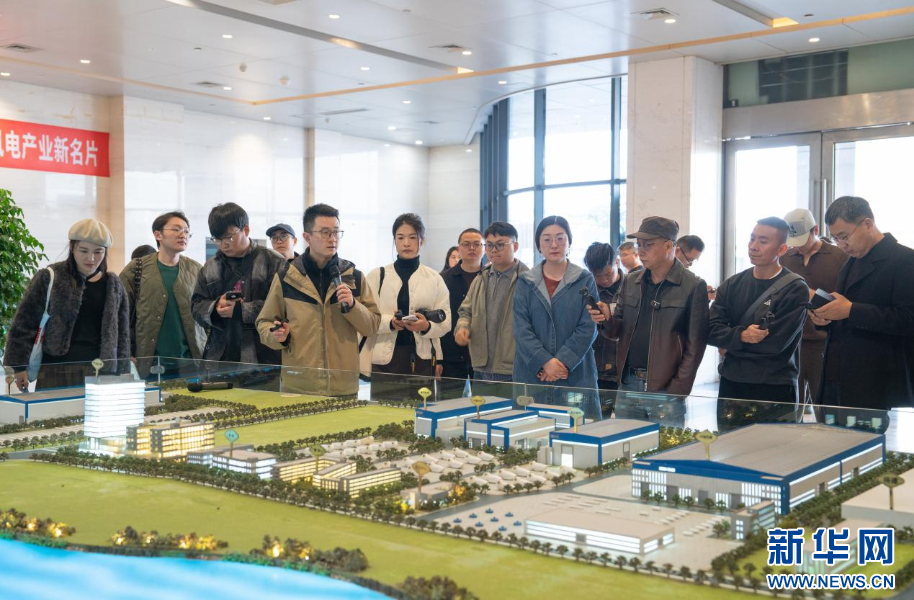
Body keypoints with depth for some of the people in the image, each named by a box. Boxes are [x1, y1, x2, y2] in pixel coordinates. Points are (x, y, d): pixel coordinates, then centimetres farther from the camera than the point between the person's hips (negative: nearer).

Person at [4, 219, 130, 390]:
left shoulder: (113, 285, 10)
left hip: (100, 373, 3)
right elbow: (24, 324, 0)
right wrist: (18, 366, -6)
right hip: (56, 371, -2)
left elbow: (122, 333, 13)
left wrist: (122, 374, 9)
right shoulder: (49, 278, 0)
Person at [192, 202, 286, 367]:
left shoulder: (274, 262, -2)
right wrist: (216, 307, -8)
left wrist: (240, 310, -15)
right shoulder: (210, 267, 17)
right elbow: (196, 306, 14)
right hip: (220, 355, 5)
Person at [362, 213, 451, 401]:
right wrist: (389, 322, -19)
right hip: (384, 358, -1)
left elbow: (446, 320, 3)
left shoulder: (434, 278, 10)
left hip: (422, 358, 1)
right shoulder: (377, 276, 7)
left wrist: (427, 326, -17)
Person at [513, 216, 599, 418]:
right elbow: (521, 329, 0)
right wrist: (545, 362, -14)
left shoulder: (585, 281, 4)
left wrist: (563, 361, -14)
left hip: (576, 375, -1)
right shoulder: (526, 282, 8)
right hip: (532, 375, 1)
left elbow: (588, 328, -3)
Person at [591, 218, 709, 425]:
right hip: (628, 385, 5)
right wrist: (607, 320, -7)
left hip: (666, 390, -5)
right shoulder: (630, 282, 12)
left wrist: (678, 390, -12)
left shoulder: (693, 286, -5)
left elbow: (695, 345, -7)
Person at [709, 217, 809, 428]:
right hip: (731, 386, 5)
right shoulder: (732, 285, 7)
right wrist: (740, 336, -19)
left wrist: (730, 345, -7)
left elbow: (776, 341, -16)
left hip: (774, 391, -4)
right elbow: (712, 331, -1)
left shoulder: (795, 289, -8)